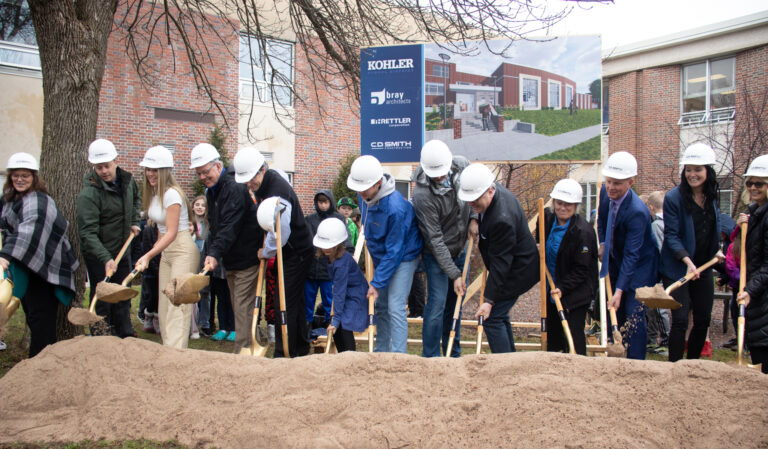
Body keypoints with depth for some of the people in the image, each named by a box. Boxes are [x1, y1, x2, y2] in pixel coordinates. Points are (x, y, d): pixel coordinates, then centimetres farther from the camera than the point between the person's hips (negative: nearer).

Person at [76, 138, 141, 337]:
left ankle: (126, 337, 29)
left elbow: (136, 198, 23)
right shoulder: (88, 194, -23)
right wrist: (106, 259, -35)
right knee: (102, 300, -1)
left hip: (122, 251, 7)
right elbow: (88, 233, -27)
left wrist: (134, 221, 10)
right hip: (98, 255, -7)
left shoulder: (127, 180, -2)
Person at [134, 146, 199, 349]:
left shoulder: (172, 194, -18)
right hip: (166, 252, 9)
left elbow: (171, 233, -22)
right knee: (164, 306, 8)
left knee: (178, 305, -13)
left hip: (183, 250, -9)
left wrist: (148, 255, -29)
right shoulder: (153, 193, 9)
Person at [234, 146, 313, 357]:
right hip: (290, 251, 10)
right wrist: (266, 249, 15)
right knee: (296, 300, 16)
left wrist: (265, 252, -9)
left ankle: (283, 355, 0)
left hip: (298, 252, -10)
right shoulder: (264, 184, 4)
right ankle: (301, 348, 27)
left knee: (286, 303, -7)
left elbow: (280, 233, -26)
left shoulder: (278, 192, -27)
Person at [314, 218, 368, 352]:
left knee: (344, 327, -15)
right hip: (347, 295, 9)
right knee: (336, 330, 8)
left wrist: (335, 320, -25)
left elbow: (339, 292, -28)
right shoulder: (330, 256, -3)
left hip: (356, 297, -9)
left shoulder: (342, 262, -29)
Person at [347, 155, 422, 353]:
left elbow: (394, 251, -27)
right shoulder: (365, 196, -9)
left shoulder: (395, 208, -33)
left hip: (403, 257, -8)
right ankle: (381, 352, 26)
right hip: (380, 256, 8)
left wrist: (377, 282, -24)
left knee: (395, 309, -12)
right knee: (381, 306, 14)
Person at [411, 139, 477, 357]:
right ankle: (430, 358, 2)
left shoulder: (462, 165, -11)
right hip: (436, 255, -6)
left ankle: (453, 355, 26)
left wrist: (473, 217, -6)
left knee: (455, 303, 13)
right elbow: (435, 240, -24)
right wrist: (454, 274, -23)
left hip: (460, 250, 6)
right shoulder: (422, 195, -28)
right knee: (437, 303, -10)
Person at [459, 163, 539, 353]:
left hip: (517, 271, -11)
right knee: (499, 314, 18)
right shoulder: (495, 191, -5)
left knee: (492, 318, -10)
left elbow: (501, 263, -30)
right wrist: (476, 221, 4)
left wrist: (489, 300, -28)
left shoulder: (502, 219, -34)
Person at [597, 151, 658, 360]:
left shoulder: (637, 212, -31)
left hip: (639, 267, -7)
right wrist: (602, 244, 2)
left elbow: (631, 255, -32)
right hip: (615, 262, 7)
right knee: (615, 313, 13)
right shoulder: (605, 192, -10)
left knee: (634, 316, -7)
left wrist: (619, 290, -34)